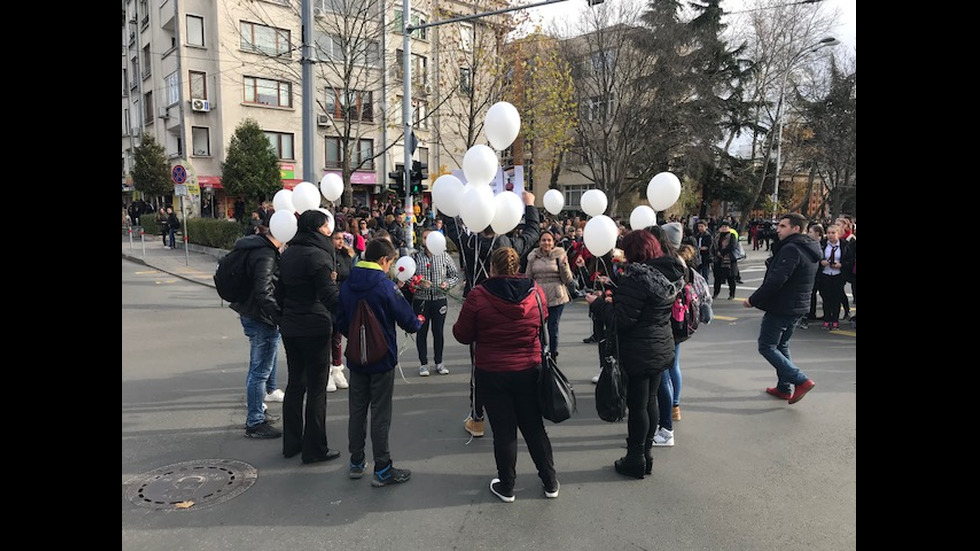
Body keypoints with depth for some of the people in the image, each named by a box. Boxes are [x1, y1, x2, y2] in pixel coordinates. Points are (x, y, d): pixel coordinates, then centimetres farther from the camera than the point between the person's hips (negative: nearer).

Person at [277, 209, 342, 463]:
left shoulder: (287, 254, 10)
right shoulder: (317, 255, -16)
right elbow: (331, 296, -22)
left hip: (290, 328, 8)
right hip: (315, 328, -8)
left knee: (295, 384, 17)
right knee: (317, 388, 1)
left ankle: (291, 443, 26)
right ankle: (314, 449, 8)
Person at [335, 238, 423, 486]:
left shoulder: (347, 285, 0)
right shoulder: (386, 286, -17)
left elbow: (341, 321, 6)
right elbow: (408, 320, -13)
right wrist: (419, 323, 8)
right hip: (382, 359, -5)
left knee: (357, 410, 14)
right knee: (380, 414, 2)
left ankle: (356, 463, 25)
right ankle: (382, 470, 9)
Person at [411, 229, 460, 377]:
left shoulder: (444, 256, 1)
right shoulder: (415, 257, 0)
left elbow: (455, 274, 5)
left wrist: (447, 283, -13)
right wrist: (418, 283, -19)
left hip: (440, 299, 0)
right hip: (420, 300, 0)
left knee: (438, 331, 8)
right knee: (422, 332, 7)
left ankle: (439, 362, 23)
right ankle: (423, 363, 18)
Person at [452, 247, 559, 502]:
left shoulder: (478, 296, -15)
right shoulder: (536, 292, -5)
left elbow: (463, 335, -7)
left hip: (492, 373, -3)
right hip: (529, 370, 3)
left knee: (503, 431, 9)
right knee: (534, 426, 16)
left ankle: (506, 487, 23)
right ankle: (550, 482, 27)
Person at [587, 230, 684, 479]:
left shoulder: (636, 278, -22)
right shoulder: (670, 274, 5)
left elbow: (621, 320, -23)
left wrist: (598, 303, -8)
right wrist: (614, 299, 13)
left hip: (639, 353, -9)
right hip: (662, 348, 9)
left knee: (637, 405, 4)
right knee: (650, 401, 18)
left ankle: (635, 460, 17)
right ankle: (646, 453, 30)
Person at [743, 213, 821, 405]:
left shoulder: (791, 249, -21)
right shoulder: (809, 249, 12)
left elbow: (775, 281, -28)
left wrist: (753, 300, -18)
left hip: (780, 308, -10)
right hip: (797, 307, 10)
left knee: (766, 347, -2)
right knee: (781, 346, 20)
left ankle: (801, 380, -8)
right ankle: (783, 388, 25)